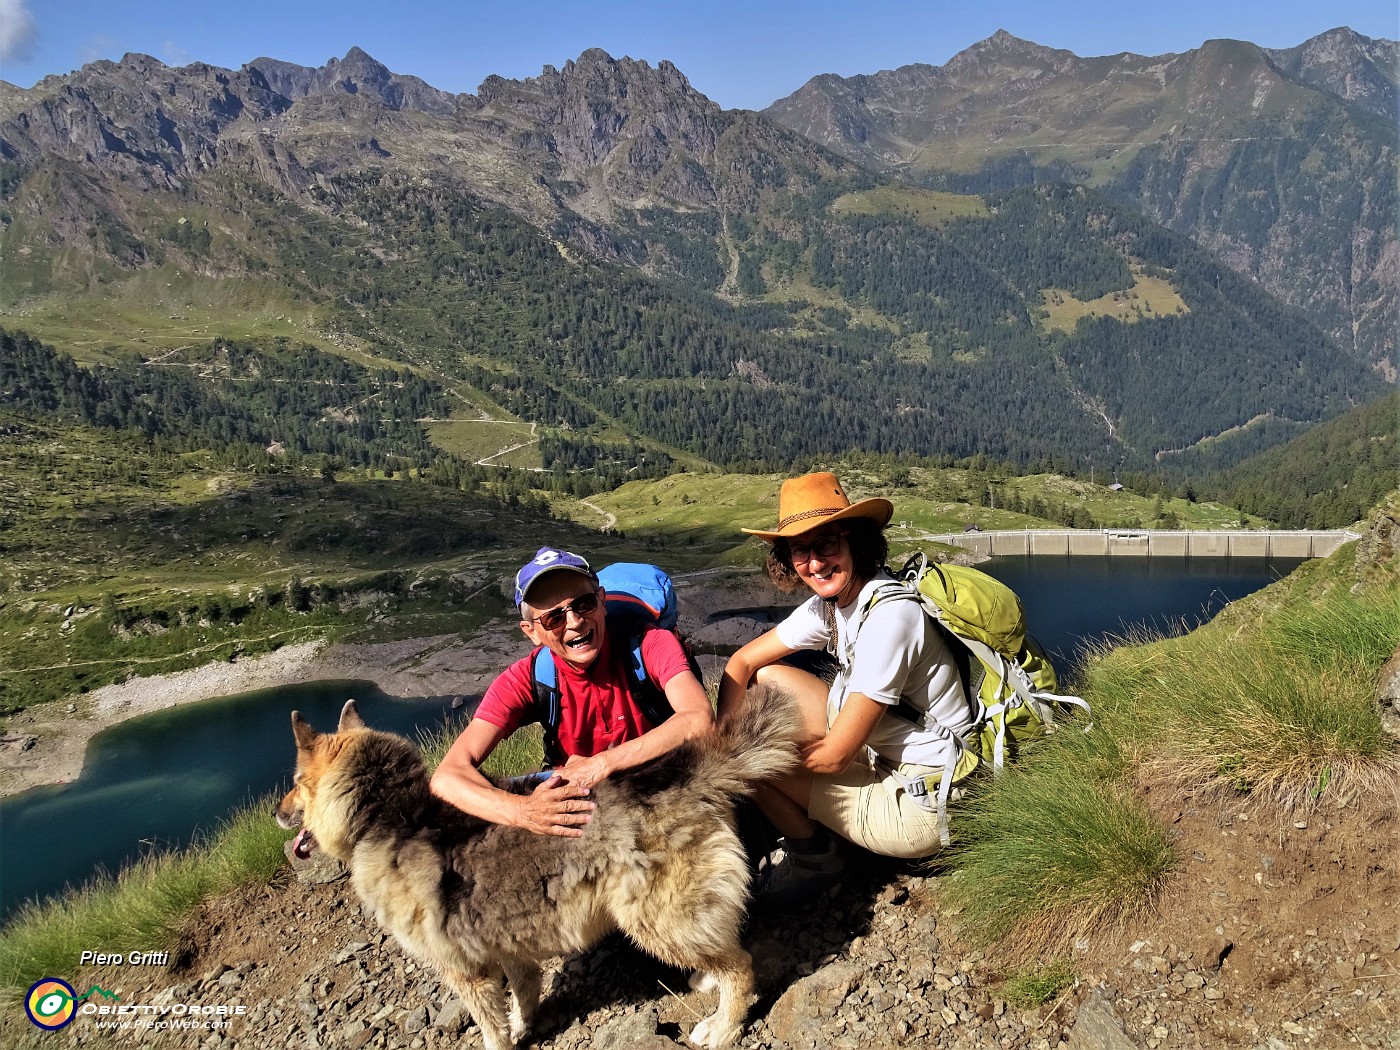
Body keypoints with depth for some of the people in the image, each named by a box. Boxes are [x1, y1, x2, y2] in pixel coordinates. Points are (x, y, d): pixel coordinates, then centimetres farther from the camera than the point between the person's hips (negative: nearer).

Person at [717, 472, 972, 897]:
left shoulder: (889, 615, -28)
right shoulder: (830, 603, -2)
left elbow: (833, 756, -24)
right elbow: (742, 662, 5)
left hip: (922, 804, -9)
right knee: (766, 678, 7)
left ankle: (813, 856, 14)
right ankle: (807, 829, 17)